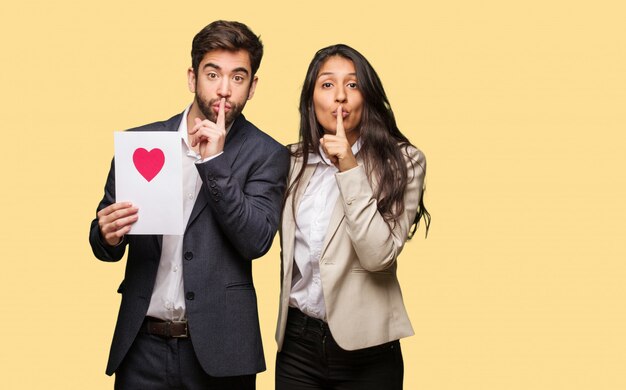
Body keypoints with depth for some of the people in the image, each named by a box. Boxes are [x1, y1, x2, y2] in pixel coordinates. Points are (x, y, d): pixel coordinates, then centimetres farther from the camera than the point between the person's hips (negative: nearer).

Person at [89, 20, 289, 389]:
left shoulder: (266, 155, -2)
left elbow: (256, 241, -12)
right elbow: (103, 244, 8)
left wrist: (214, 162, -17)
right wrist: (109, 236, -14)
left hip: (217, 346, -2)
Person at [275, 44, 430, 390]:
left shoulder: (401, 162, -8)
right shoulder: (293, 162, 5)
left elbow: (378, 255, -18)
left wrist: (350, 168, -21)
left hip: (364, 347, -3)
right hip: (297, 341, 3)